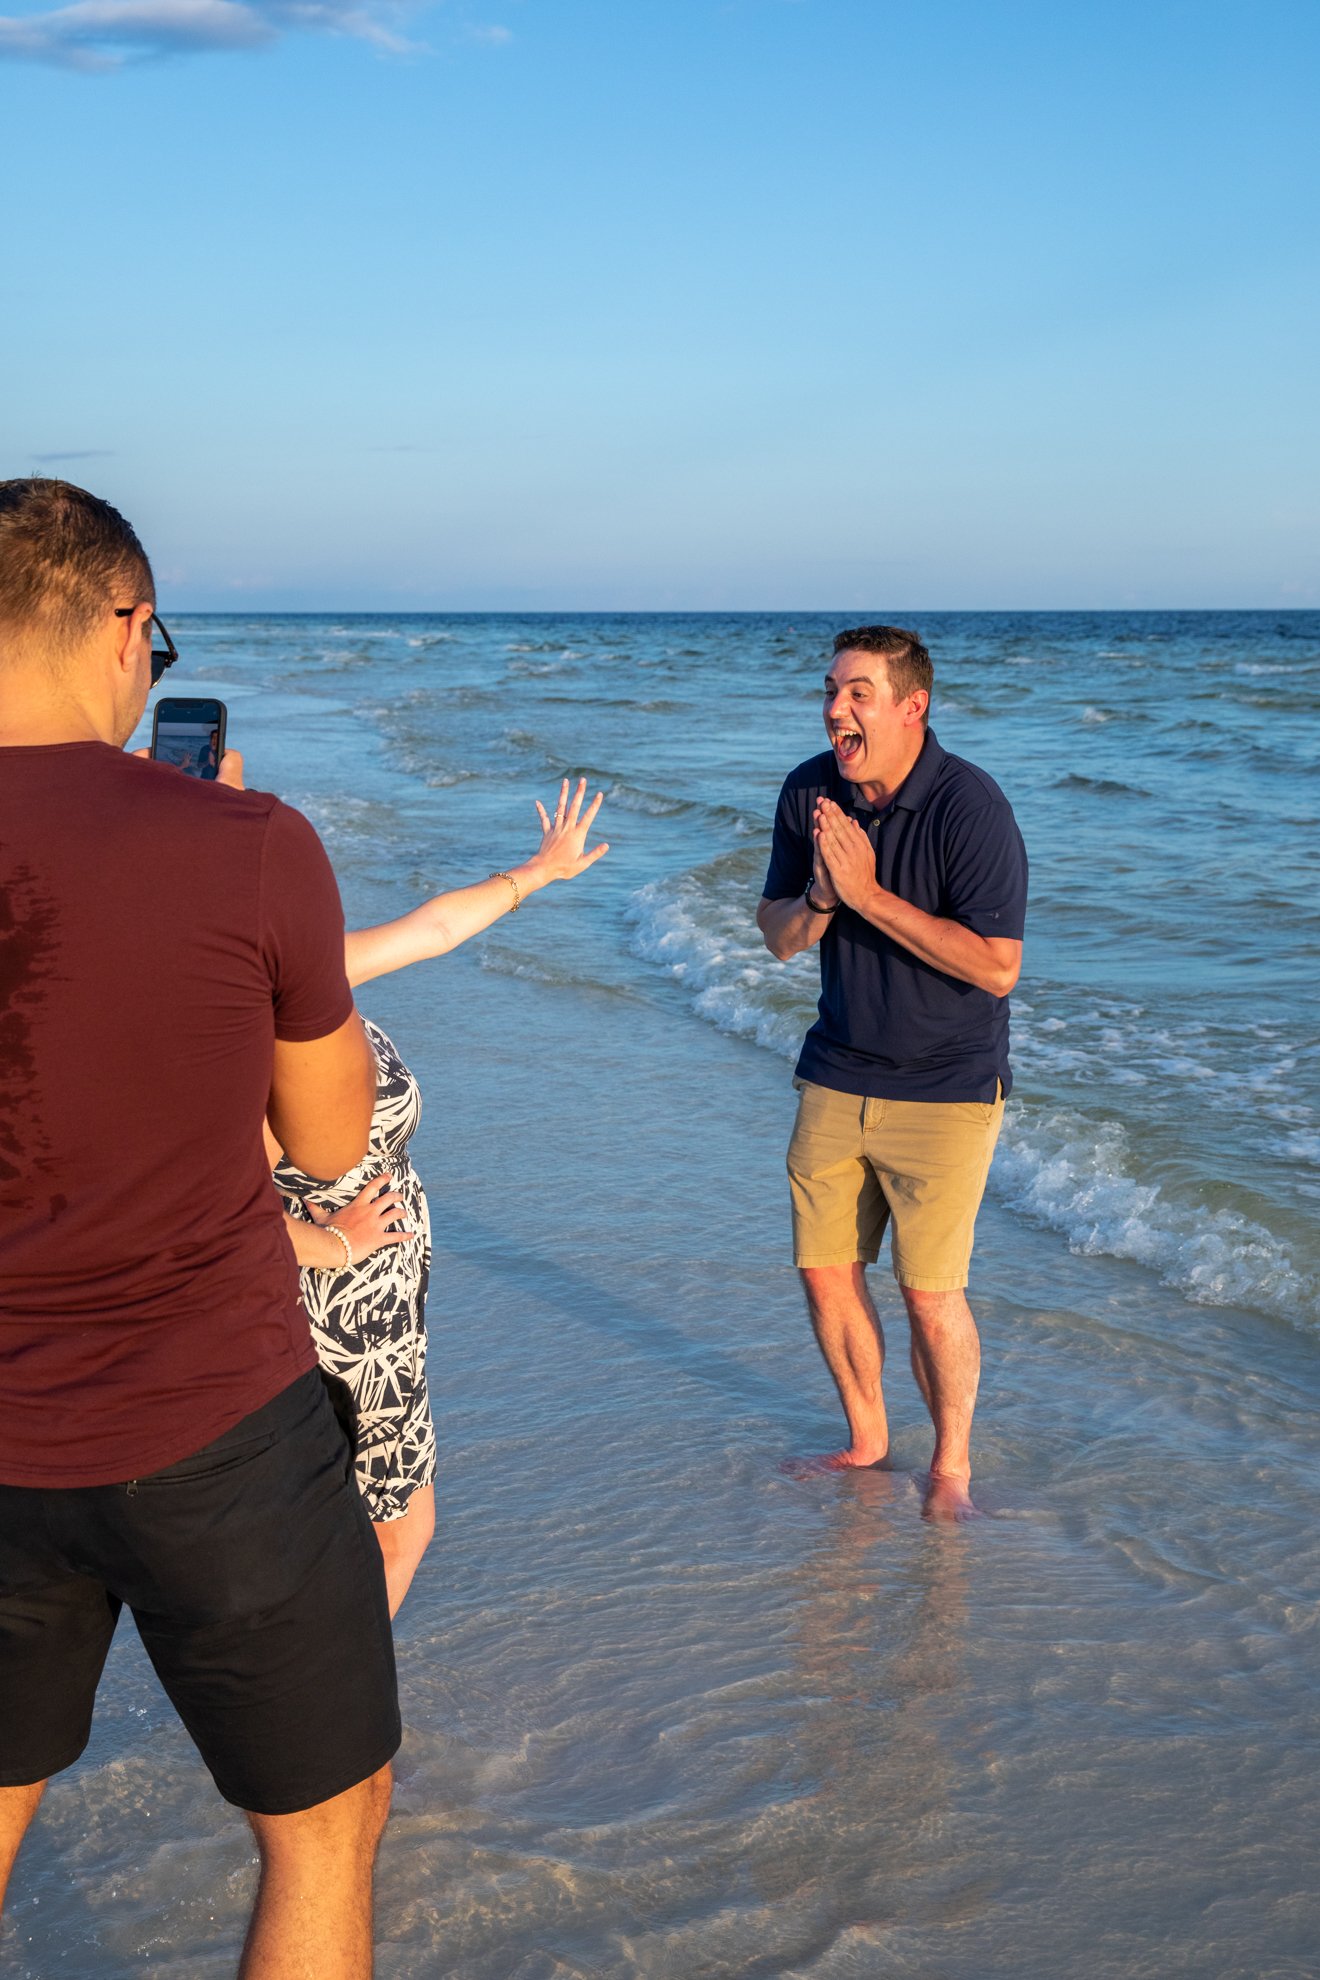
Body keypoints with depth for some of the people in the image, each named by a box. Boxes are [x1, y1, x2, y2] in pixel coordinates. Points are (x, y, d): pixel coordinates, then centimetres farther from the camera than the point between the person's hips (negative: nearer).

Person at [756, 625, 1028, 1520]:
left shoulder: (970, 806, -20)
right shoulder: (811, 792, -2)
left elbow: (997, 968, -23)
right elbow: (779, 937, 5)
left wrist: (869, 893, -25)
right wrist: (818, 898, -19)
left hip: (946, 1087, -5)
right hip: (837, 1076, 6)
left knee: (930, 1292, -4)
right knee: (825, 1272, 11)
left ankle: (953, 1465, 20)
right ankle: (867, 1439, 33)